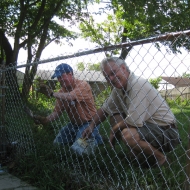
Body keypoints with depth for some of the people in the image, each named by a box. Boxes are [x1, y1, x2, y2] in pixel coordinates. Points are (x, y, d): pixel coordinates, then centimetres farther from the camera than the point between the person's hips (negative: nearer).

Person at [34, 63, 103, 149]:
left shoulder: (83, 85, -21)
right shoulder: (62, 91, -2)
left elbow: (70, 97, -39)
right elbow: (57, 111, -3)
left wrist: (52, 93, -26)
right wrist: (46, 120, -23)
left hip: (88, 123, -7)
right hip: (73, 124, 7)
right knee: (57, 143, 7)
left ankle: (94, 137, 7)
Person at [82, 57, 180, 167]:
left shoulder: (138, 85, -24)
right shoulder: (118, 88, 3)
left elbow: (134, 121, -27)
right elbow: (105, 110, 16)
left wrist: (114, 131, -11)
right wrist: (92, 126, 2)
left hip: (167, 131, -9)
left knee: (127, 134, -31)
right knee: (115, 117, 6)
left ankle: (161, 158, -7)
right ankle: (138, 152, 12)